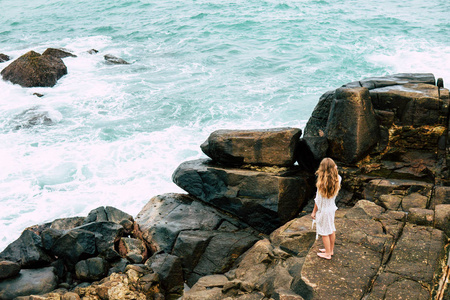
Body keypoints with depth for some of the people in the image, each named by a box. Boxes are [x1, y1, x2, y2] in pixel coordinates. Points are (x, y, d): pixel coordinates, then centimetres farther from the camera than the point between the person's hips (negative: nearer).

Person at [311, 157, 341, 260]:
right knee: (331, 230, 21)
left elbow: (318, 200, -17)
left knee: (324, 232, 9)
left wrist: (314, 212, -3)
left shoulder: (322, 182, -26)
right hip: (332, 208, 6)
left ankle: (328, 253, 22)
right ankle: (331, 249, 38)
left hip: (323, 210, -6)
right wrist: (335, 171, 1)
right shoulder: (337, 179, -12)